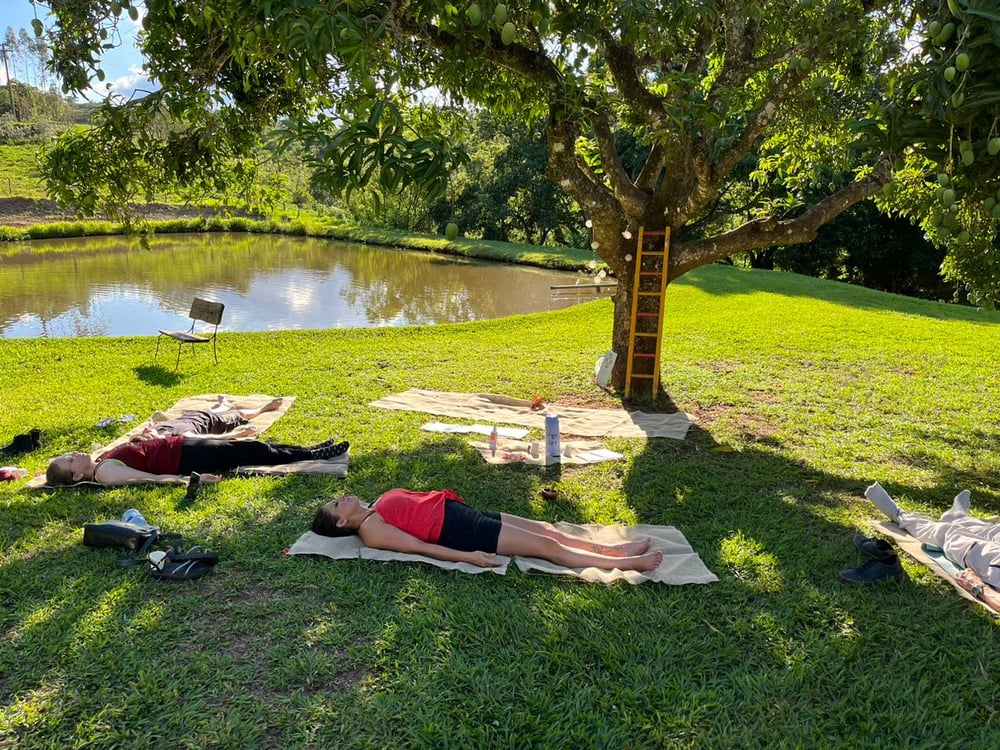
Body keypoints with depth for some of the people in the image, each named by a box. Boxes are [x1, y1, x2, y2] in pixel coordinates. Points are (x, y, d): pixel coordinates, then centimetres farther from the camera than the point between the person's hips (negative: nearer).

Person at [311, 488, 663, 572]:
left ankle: (613, 549, 7)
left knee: (546, 529, 2)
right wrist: (468, 557, -23)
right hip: (458, 531, -9)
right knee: (546, 547, -11)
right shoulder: (371, 530, -10)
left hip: (458, 511, 9)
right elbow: (420, 547, -18)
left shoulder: (376, 507, 17)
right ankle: (626, 564, -7)